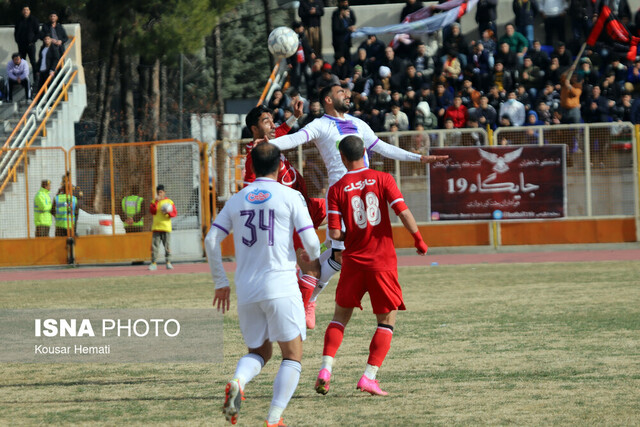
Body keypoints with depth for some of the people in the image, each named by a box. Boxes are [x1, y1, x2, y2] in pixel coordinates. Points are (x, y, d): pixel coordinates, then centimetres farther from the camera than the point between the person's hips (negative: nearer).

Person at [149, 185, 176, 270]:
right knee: (154, 245, -4)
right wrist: (156, 202, -12)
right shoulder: (154, 202, 11)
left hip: (166, 227, -1)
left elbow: (175, 213, 3)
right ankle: (153, 263, -3)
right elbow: (152, 211, -4)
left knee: (167, 245, -2)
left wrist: (168, 213, -17)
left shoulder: (169, 202, 6)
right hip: (156, 227, 1)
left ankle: (168, 263, 5)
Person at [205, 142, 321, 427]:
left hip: (246, 292, 4)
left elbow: (211, 240, 6)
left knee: (259, 352, 19)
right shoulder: (290, 196, -1)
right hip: (281, 287, -4)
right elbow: (311, 243, -4)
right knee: (292, 355, 6)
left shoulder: (236, 200, 11)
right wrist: (313, 257, 20)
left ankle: (238, 381, -13)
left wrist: (220, 282, 15)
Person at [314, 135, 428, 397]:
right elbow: (403, 213, -11)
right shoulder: (382, 179, -2)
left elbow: (335, 234, -6)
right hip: (383, 262, -1)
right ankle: (369, 376, -3)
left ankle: (325, 369, 1)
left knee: (340, 317, 17)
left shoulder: (337, 189, -1)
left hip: (353, 262, 1)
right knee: (387, 321, 9)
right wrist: (418, 239, 3)